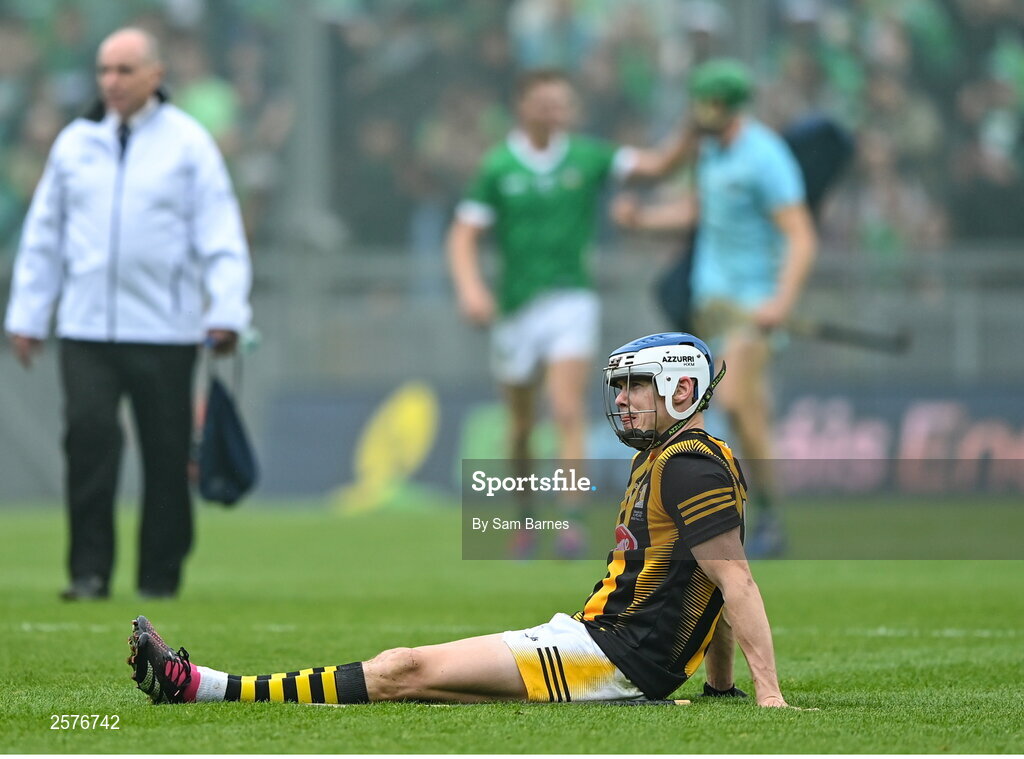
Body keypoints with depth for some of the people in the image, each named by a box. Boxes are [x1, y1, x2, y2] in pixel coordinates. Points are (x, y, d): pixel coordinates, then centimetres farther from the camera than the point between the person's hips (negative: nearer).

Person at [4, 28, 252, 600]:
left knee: (167, 455, 0)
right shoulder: (76, 143, 11)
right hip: (86, 327, 2)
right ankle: (90, 570, -8)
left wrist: (226, 312, -11)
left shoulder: (189, 144, 2)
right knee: (89, 432, -13)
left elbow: (221, 235, -1)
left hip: (164, 331, -2)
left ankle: (161, 574, 11)